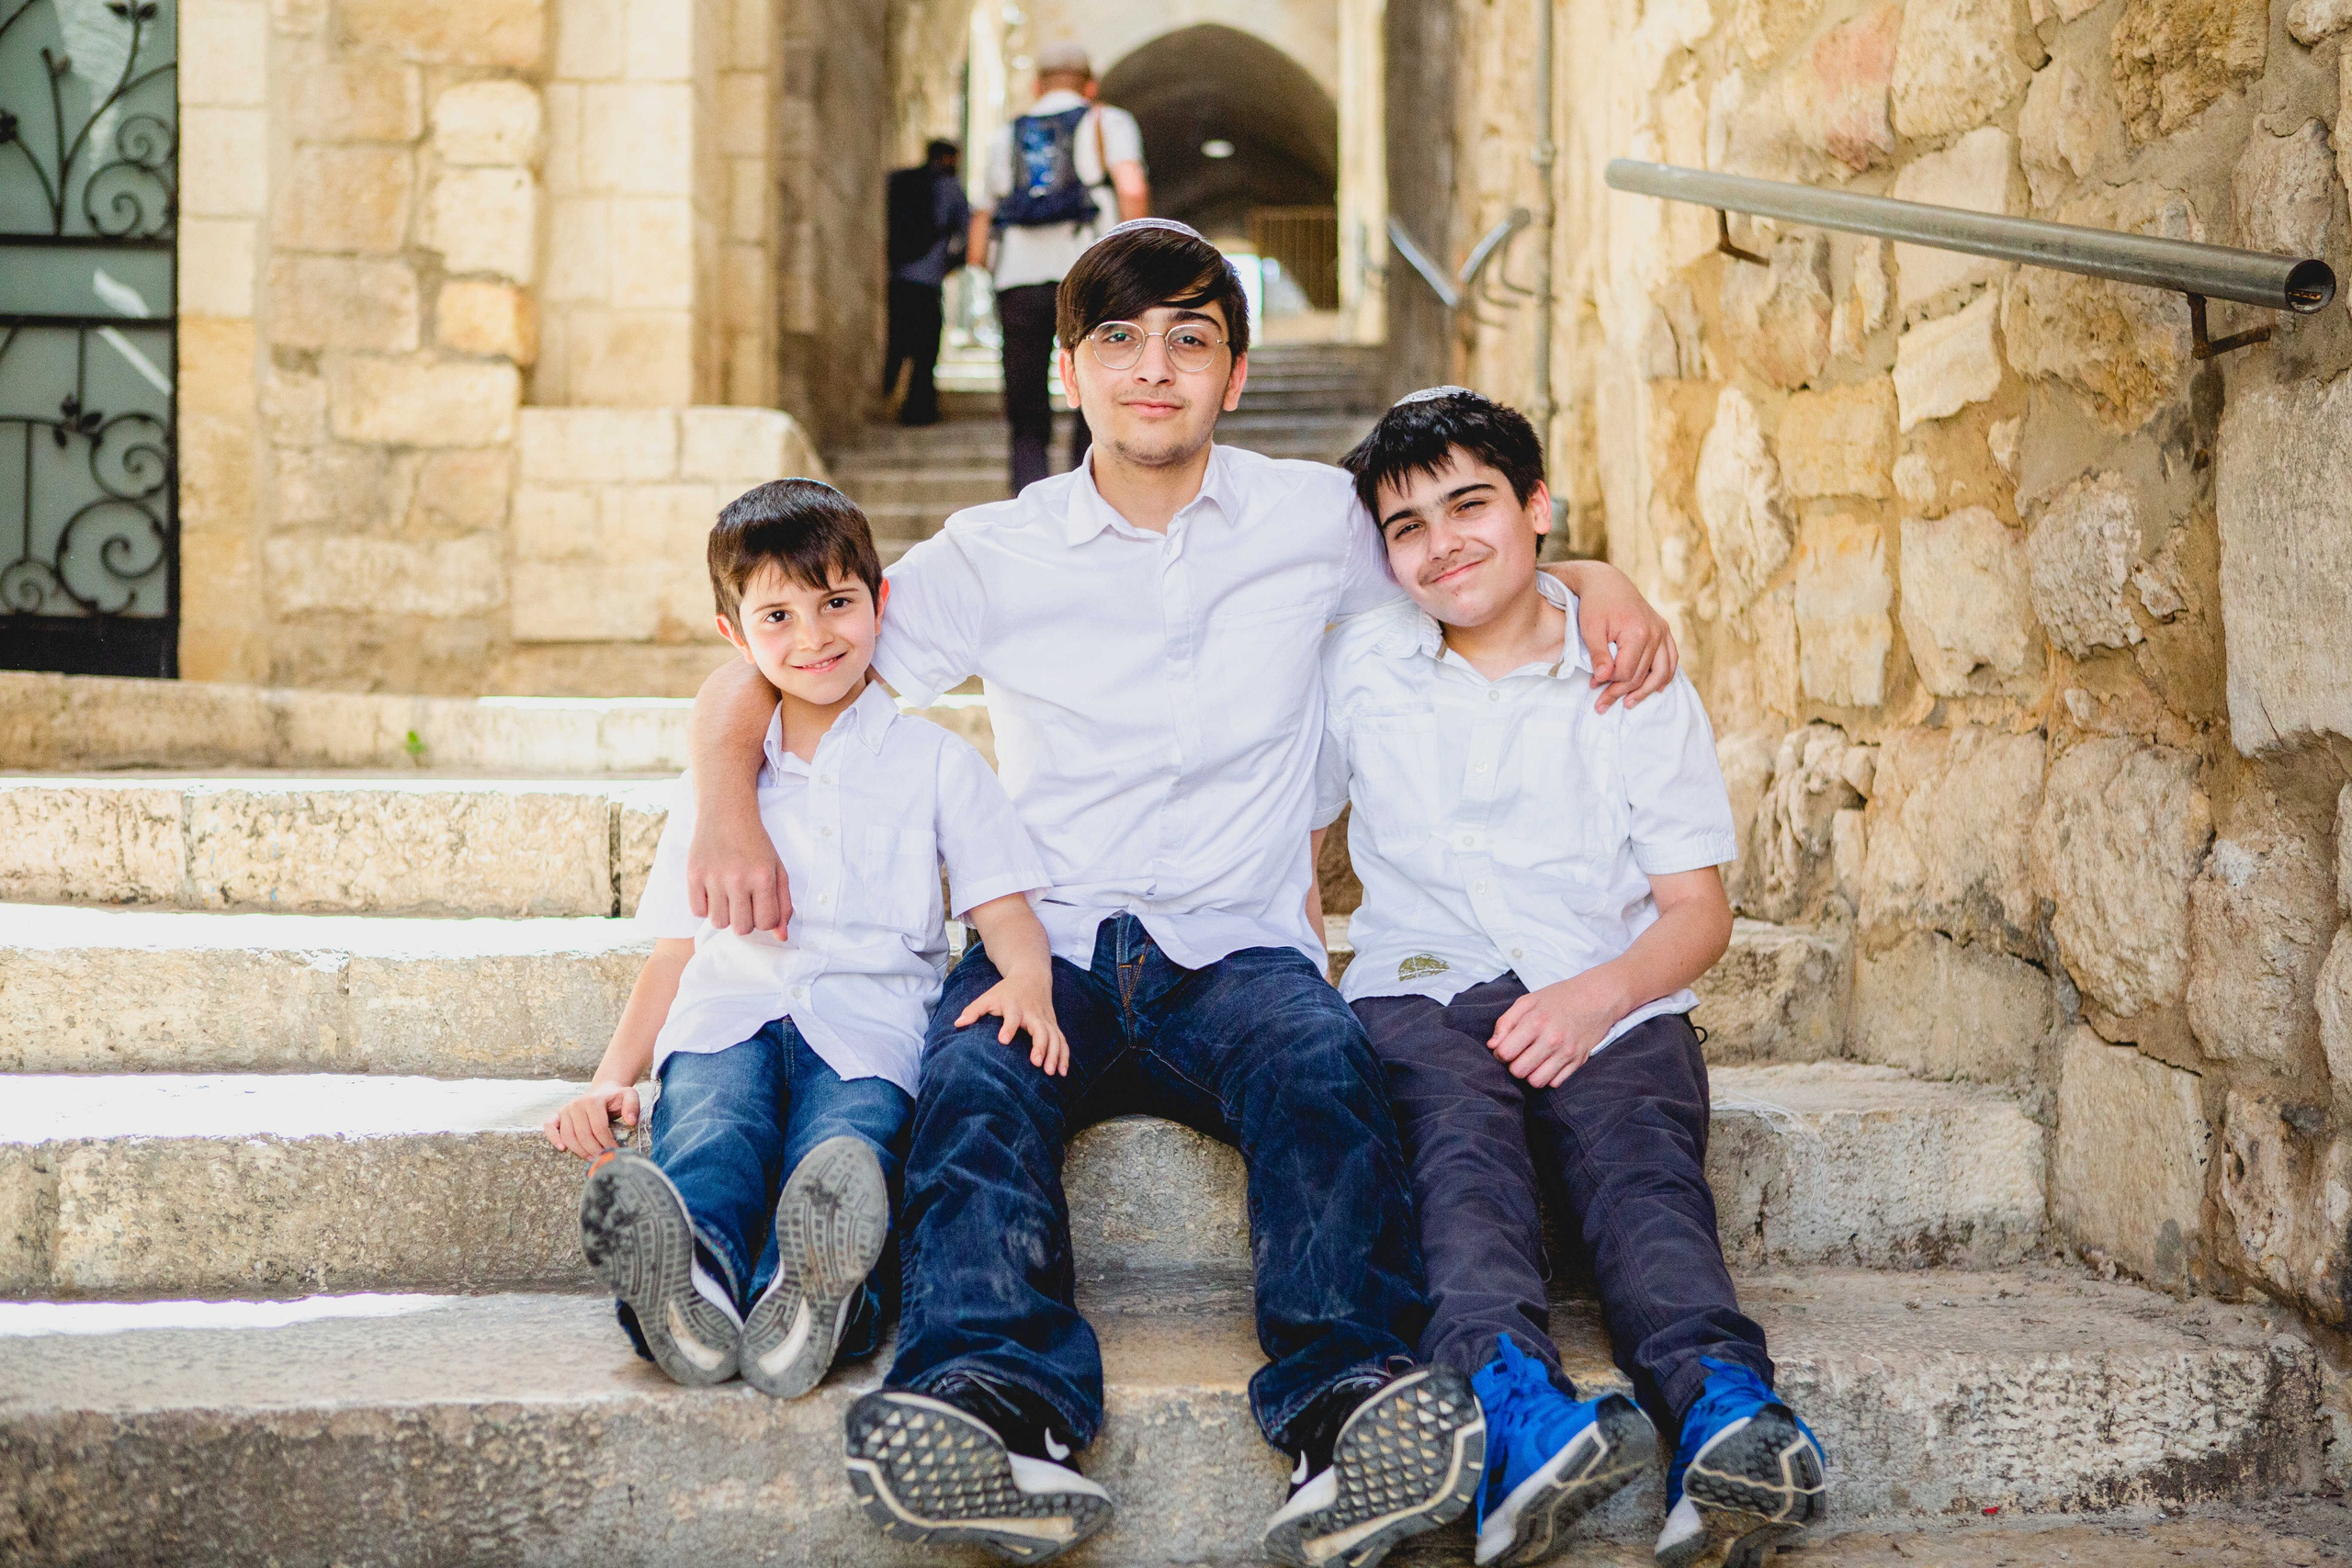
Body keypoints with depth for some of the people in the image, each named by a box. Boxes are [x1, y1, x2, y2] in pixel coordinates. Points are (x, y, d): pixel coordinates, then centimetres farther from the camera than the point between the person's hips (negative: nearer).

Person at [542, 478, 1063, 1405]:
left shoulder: (934, 763, 18)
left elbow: (1003, 908, 9)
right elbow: (675, 952, 24)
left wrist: (1028, 981, -16)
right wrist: (610, 1080, 8)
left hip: (867, 1023, -1)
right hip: (728, 1015, 2)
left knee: (849, 1140, -36)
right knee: (711, 1132, -34)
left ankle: (817, 1294, -66)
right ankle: (691, 1284, -65)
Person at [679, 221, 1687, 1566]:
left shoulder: (1316, 519, 11)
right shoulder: (998, 556, 8)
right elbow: (755, 674, 11)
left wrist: (1597, 579, 5)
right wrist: (730, 812, -9)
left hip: (1240, 951, 0)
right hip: (1049, 950, 0)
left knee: (1322, 1061, -35)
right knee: (975, 1083, -34)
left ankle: (1349, 1405, -51)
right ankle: (1004, 1415, -53)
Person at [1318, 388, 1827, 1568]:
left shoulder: (1637, 683, 12)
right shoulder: (1358, 665, 16)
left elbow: (1698, 910, 8)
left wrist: (1596, 995, -12)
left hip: (1609, 1001, 0)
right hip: (1422, 987, 0)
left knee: (1641, 1159, -32)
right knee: (1462, 1141, -35)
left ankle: (1722, 1407, -59)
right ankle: (1514, 1408, -60)